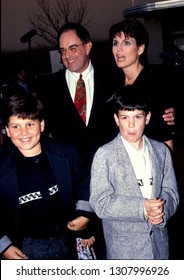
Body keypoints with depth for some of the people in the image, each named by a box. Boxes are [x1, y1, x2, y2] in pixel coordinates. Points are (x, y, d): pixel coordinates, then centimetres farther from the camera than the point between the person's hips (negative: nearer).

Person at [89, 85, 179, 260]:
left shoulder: (161, 151, 2)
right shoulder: (105, 155, -11)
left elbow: (171, 192, 3)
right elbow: (100, 203, -16)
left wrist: (162, 210, -18)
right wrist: (142, 208, -24)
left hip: (158, 243, 4)